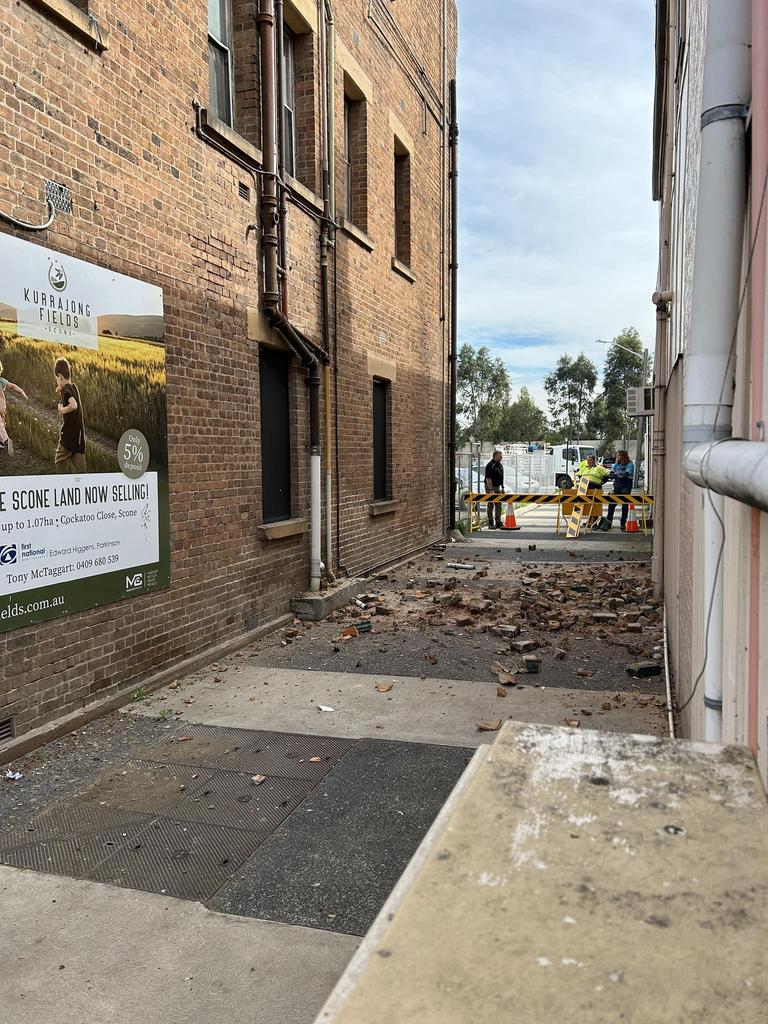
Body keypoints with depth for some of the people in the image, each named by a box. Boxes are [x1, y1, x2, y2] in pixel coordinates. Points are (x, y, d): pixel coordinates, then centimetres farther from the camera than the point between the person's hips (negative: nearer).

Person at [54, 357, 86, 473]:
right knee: (78, 465, 9)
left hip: (69, 432, -7)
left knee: (61, 459, 8)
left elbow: (74, 405, -33)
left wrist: (62, 410, -17)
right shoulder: (74, 387, 10)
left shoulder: (66, 389, -15)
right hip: (79, 434, 7)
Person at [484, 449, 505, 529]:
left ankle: (498, 523, 15)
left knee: (498, 505, 9)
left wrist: (502, 487, 15)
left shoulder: (500, 465, 11)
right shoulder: (490, 465, -15)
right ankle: (490, 523, 4)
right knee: (490, 505, -2)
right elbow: (488, 478, -20)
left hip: (497, 487, 8)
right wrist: (491, 490, -24)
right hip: (490, 487, -8)